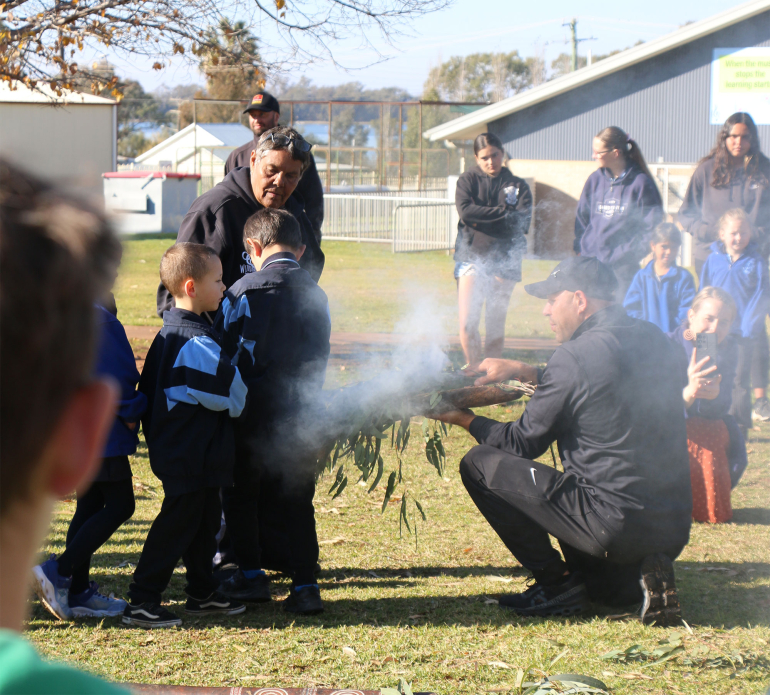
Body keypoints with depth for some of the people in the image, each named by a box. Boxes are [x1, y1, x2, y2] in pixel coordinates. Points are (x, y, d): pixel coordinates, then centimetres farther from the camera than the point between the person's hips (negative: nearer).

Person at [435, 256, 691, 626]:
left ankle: (557, 582, 1)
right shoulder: (654, 339, 8)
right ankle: (641, 577, 7)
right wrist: (524, 372, 23)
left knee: (480, 464, -1)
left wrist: (465, 419, 13)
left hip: (616, 523, -8)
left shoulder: (576, 355, -14)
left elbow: (523, 444, -3)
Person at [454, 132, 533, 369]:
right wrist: (503, 212, -12)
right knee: (467, 324, -9)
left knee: (496, 325, 3)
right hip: (471, 258, -1)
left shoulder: (518, 186, 9)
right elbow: (465, 211, -12)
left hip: (503, 261, 1)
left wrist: (482, 221, -8)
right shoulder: (467, 181, 7)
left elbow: (523, 223, -5)